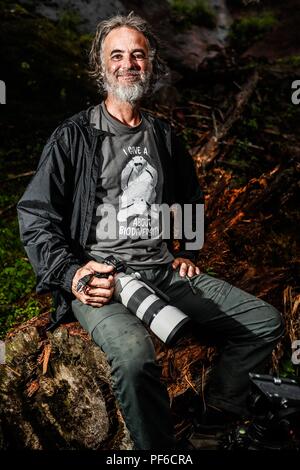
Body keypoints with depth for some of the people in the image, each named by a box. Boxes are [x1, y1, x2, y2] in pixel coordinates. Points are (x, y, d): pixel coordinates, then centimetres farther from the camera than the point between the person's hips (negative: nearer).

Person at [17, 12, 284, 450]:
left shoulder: (164, 137, 17)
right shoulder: (73, 137, 2)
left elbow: (191, 201, 32)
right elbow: (35, 217, -2)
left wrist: (188, 253, 18)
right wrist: (71, 274, -17)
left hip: (163, 268, 6)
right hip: (100, 276, -5)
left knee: (265, 321, -4)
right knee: (134, 353, -37)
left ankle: (219, 417, 12)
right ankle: (161, 449, -11)